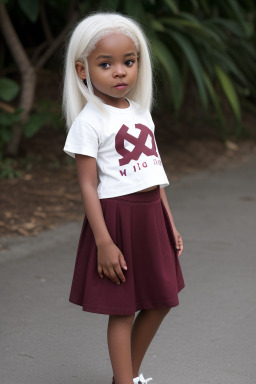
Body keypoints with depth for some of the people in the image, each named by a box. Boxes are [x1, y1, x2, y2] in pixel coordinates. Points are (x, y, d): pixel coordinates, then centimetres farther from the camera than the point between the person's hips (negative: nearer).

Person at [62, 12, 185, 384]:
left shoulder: (140, 114, 9)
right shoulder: (89, 122, -12)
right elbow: (88, 185, -14)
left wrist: (170, 224, 14)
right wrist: (104, 242, -18)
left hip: (151, 216, 8)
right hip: (116, 218, -7)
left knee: (161, 301, 15)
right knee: (123, 310, 0)